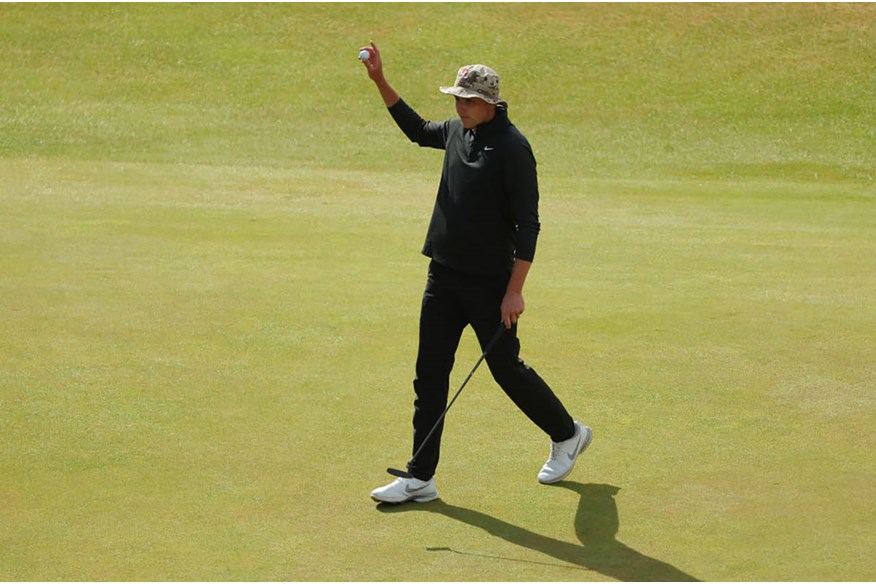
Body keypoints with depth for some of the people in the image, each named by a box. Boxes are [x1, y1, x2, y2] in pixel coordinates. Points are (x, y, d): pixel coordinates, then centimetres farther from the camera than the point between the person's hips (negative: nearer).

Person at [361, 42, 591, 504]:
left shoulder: (512, 147, -15)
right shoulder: (456, 131, 8)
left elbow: (527, 224, -17)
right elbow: (417, 129, 31)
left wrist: (515, 290, -21)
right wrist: (380, 80, 24)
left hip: (489, 283, -7)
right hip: (443, 275, 7)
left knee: (506, 368, 6)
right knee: (429, 374, 4)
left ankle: (567, 435, 30)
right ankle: (420, 478, 8)